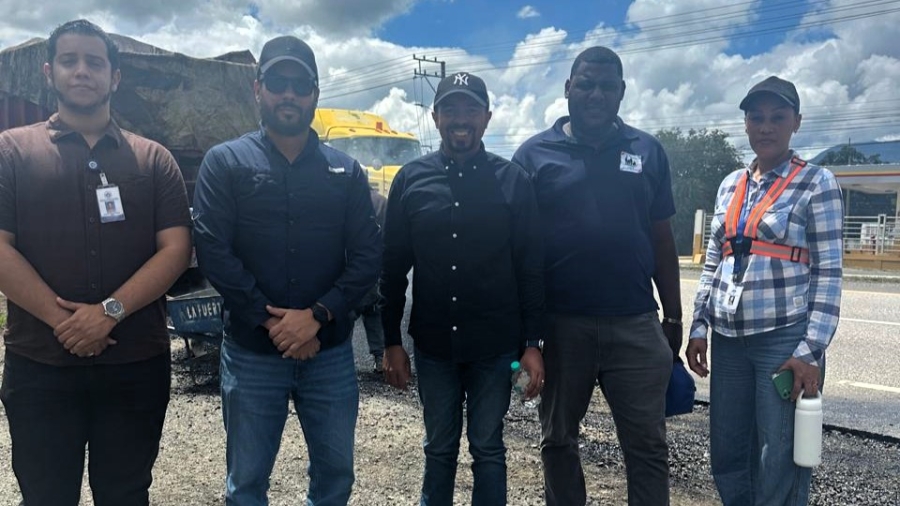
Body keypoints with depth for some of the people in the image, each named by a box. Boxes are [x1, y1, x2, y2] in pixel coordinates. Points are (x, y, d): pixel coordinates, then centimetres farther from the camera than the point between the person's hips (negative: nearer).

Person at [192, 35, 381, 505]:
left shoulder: (346, 171, 5)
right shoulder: (225, 162, -1)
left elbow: (368, 255, -2)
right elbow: (212, 250, -10)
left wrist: (317, 315, -15)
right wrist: (270, 320, -15)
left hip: (331, 352, 2)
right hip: (252, 352, -2)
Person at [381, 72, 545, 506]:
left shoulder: (513, 181, -3)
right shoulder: (410, 179, 0)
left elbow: (530, 269, -2)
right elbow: (393, 267, 2)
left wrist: (532, 343, -5)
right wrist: (392, 341, 1)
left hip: (494, 345, -1)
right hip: (432, 345, 1)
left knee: (488, 449, 11)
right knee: (439, 449, 15)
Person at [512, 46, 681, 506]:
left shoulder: (648, 152, 7)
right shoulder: (535, 154, 0)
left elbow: (661, 240, 9)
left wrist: (674, 317, 9)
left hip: (636, 323, 1)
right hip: (558, 323, -1)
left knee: (647, 445, 8)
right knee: (558, 439, 15)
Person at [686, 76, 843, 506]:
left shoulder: (817, 183, -2)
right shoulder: (730, 185, 12)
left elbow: (829, 273, -6)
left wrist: (811, 351, -13)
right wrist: (699, 327, 8)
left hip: (786, 340, -5)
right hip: (729, 341, 5)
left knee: (778, 468, 3)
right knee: (726, 457, 11)